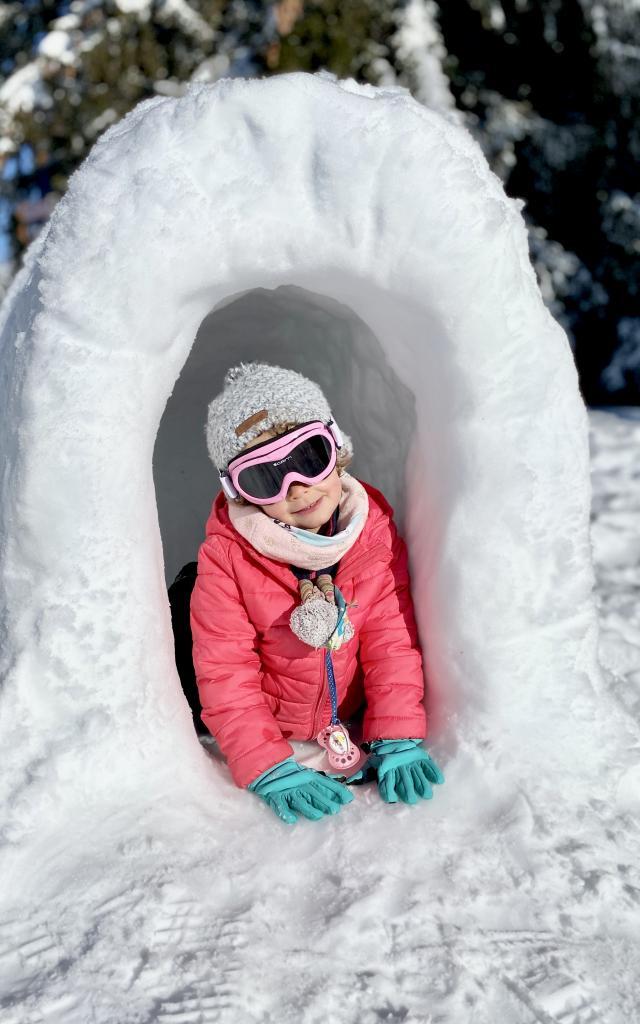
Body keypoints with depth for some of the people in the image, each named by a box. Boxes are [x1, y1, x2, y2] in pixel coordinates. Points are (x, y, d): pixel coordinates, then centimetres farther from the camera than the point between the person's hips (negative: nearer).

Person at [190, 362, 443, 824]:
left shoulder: (374, 527, -11)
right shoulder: (226, 555, -19)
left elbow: (392, 640, -8)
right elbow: (225, 673, -17)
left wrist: (398, 742, -16)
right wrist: (272, 771, -26)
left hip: (353, 723, 0)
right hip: (268, 731, 0)